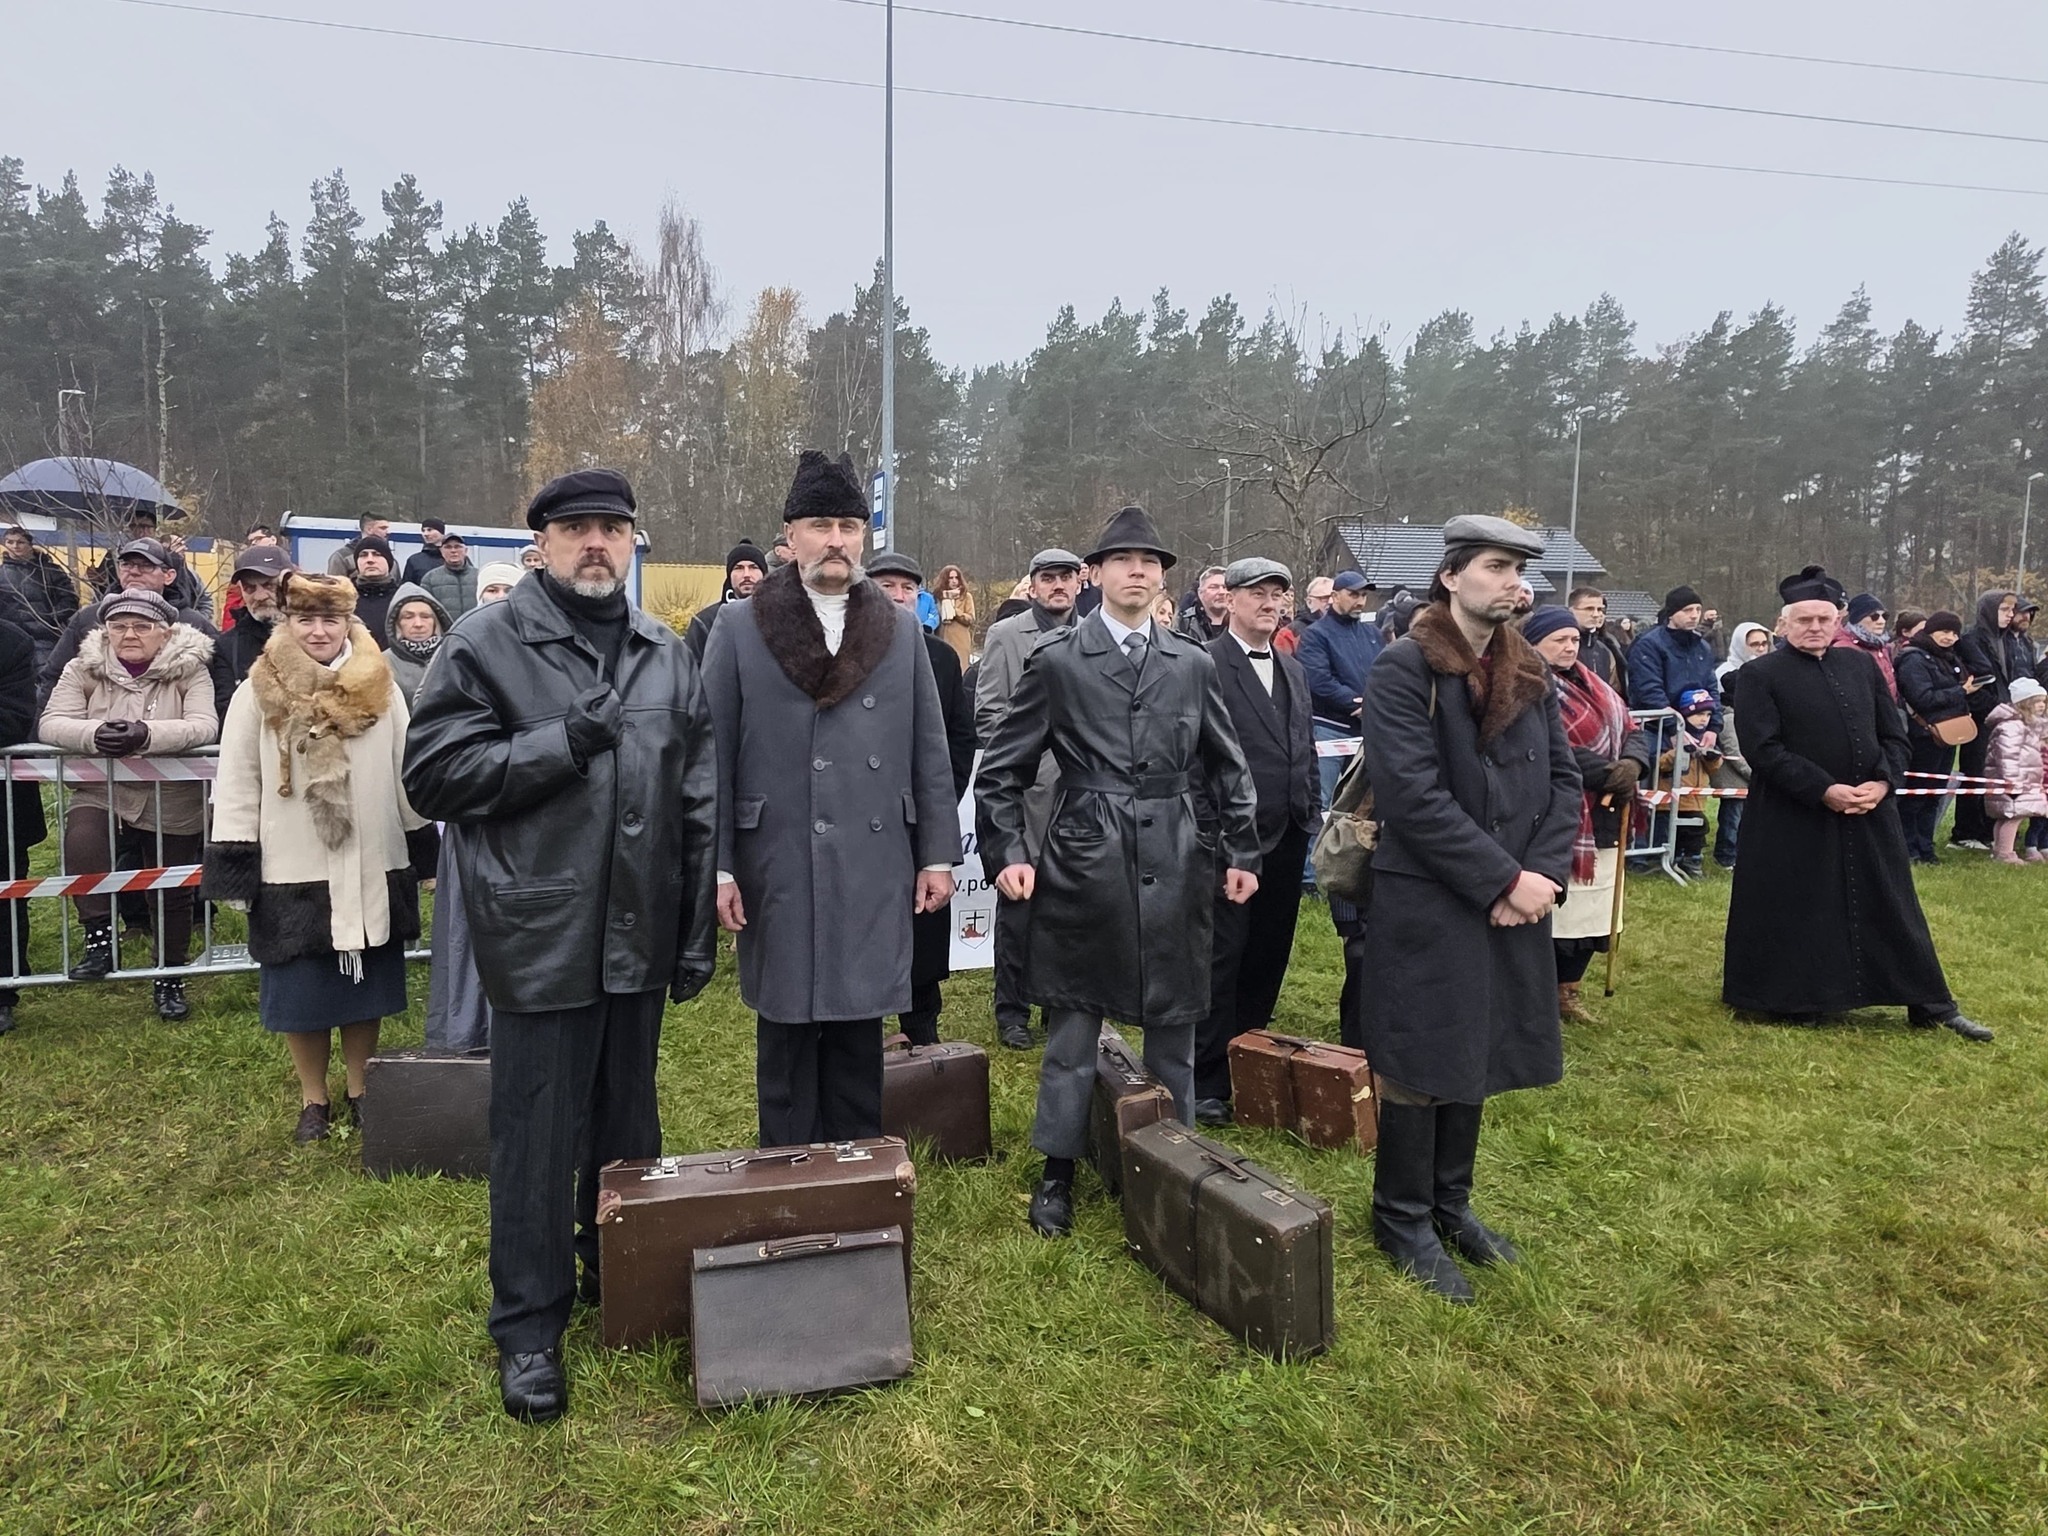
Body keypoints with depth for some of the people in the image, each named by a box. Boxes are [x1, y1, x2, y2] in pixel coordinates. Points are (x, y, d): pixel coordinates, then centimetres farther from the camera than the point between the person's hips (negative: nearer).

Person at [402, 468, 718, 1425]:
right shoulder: (485, 643, -4)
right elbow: (433, 774, -9)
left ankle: (622, 1281, 38)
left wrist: (700, 926, 5)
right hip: (540, 937, -4)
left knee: (630, 1128, 18)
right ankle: (528, 1327, 24)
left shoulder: (666, 654, 9)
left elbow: (699, 800, 9)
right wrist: (564, 741, -18)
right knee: (537, 1140, 6)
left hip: (640, 937, 4)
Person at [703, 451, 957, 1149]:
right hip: (778, 872, -2)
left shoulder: (902, 630, 8)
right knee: (786, 1042, 9)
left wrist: (938, 854, 5)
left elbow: (929, 751, 8)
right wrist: (717, 866, -5)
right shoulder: (739, 628, 1)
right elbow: (715, 755, -1)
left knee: (859, 1043, 12)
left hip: (875, 871, 2)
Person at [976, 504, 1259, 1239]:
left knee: (1174, 1029, 13)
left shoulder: (1194, 664, 8)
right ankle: (1058, 1171, 24)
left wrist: (1241, 852, 9)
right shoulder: (1056, 660, -2)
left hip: (1174, 866, 3)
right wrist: (1008, 852, -10)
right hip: (1083, 864, -3)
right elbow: (1002, 769, 0)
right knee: (1072, 1030, 8)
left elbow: (1229, 769, 15)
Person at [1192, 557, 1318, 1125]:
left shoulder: (1293, 670, 15)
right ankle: (1208, 1082, 9)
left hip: (1287, 839, 7)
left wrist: (1313, 814, 12)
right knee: (1221, 959, -1)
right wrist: (1209, 832, -14)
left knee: (1269, 956, 13)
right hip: (1231, 840, -7)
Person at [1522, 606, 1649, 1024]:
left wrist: (1632, 763, -12)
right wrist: (1608, 773, -21)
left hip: (1603, 820, 9)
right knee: (1551, 912, -5)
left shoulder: (1593, 686, 16)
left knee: (1591, 913, 14)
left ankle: (1568, 991, 27)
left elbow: (1631, 730, 10)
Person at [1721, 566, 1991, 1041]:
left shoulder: (1862, 666, 10)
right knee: (1799, 912, 3)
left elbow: (1894, 735, 11)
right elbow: (1763, 749, -13)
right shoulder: (1762, 674, -6)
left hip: (1870, 811, 5)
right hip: (1793, 819, -5)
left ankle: (1932, 1006, 22)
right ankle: (1799, 1001, 18)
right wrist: (1823, 790, -19)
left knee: (1891, 908, 12)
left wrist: (1883, 782, -7)